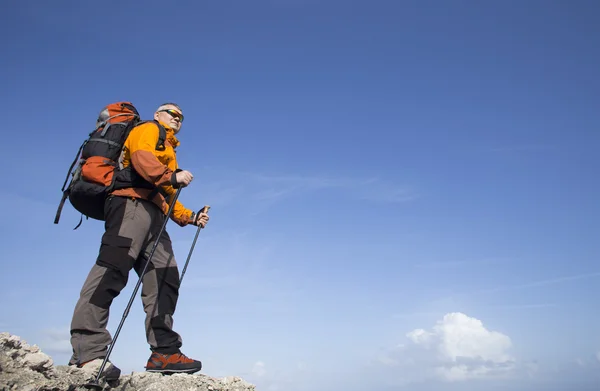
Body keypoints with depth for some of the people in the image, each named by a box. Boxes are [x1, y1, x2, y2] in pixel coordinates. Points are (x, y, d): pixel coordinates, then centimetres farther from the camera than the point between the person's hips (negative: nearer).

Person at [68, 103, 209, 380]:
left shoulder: (168, 150, 38)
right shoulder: (148, 129, 15)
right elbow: (140, 155, -8)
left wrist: (190, 217, 21)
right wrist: (171, 176, -20)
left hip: (154, 214, 10)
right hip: (132, 201, -10)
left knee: (165, 278, -2)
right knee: (114, 268, -23)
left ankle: (164, 352, -5)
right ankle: (89, 350, -32)